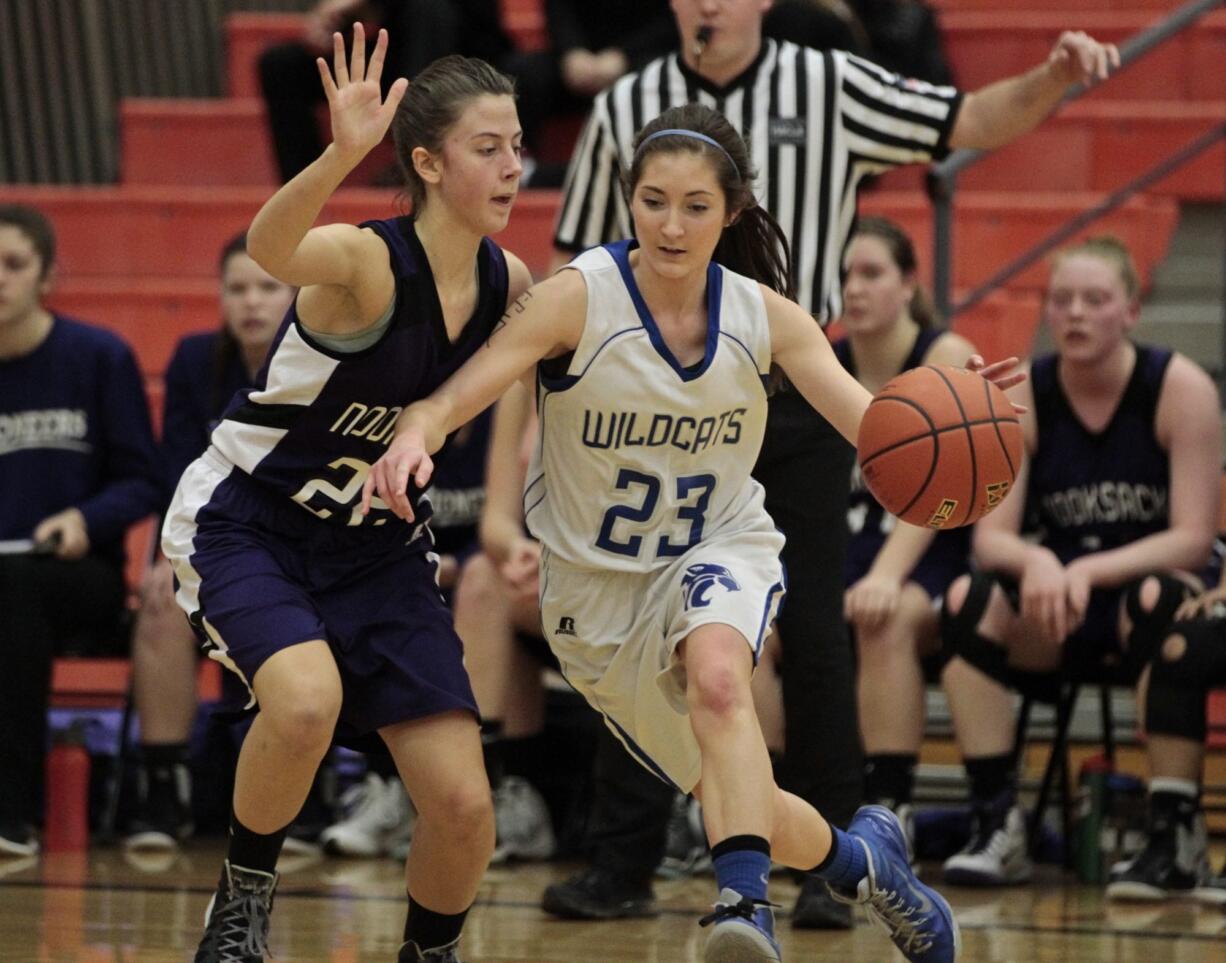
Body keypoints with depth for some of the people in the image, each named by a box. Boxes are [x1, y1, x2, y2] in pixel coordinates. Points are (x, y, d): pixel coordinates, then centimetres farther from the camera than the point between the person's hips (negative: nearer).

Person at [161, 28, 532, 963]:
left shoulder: (508, 282, -6)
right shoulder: (365, 262, -25)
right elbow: (270, 247, -50)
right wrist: (341, 157, -68)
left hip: (380, 544, 6)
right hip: (248, 524, -5)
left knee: (464, 807, -6)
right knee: (307, 698, -36)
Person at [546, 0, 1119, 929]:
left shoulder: (829, 89, -1)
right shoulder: (624, 111, 2)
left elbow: (972, 123, -3)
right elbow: (579, 268, 9)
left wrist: (1053, 78, -22)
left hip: (796, 394, -1)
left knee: (814, 635, 0)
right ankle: (628, 858, 9)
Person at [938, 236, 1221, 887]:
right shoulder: (1021, 397, -3)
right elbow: (991, 534, -7)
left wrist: (1088, 571, -29)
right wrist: (1035, 562, -32)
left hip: (1143, 595, -3)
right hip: (1053, 623, 3)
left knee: (1157, 599, -38)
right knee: (970, 599, -27)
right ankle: (996, 828, -26)